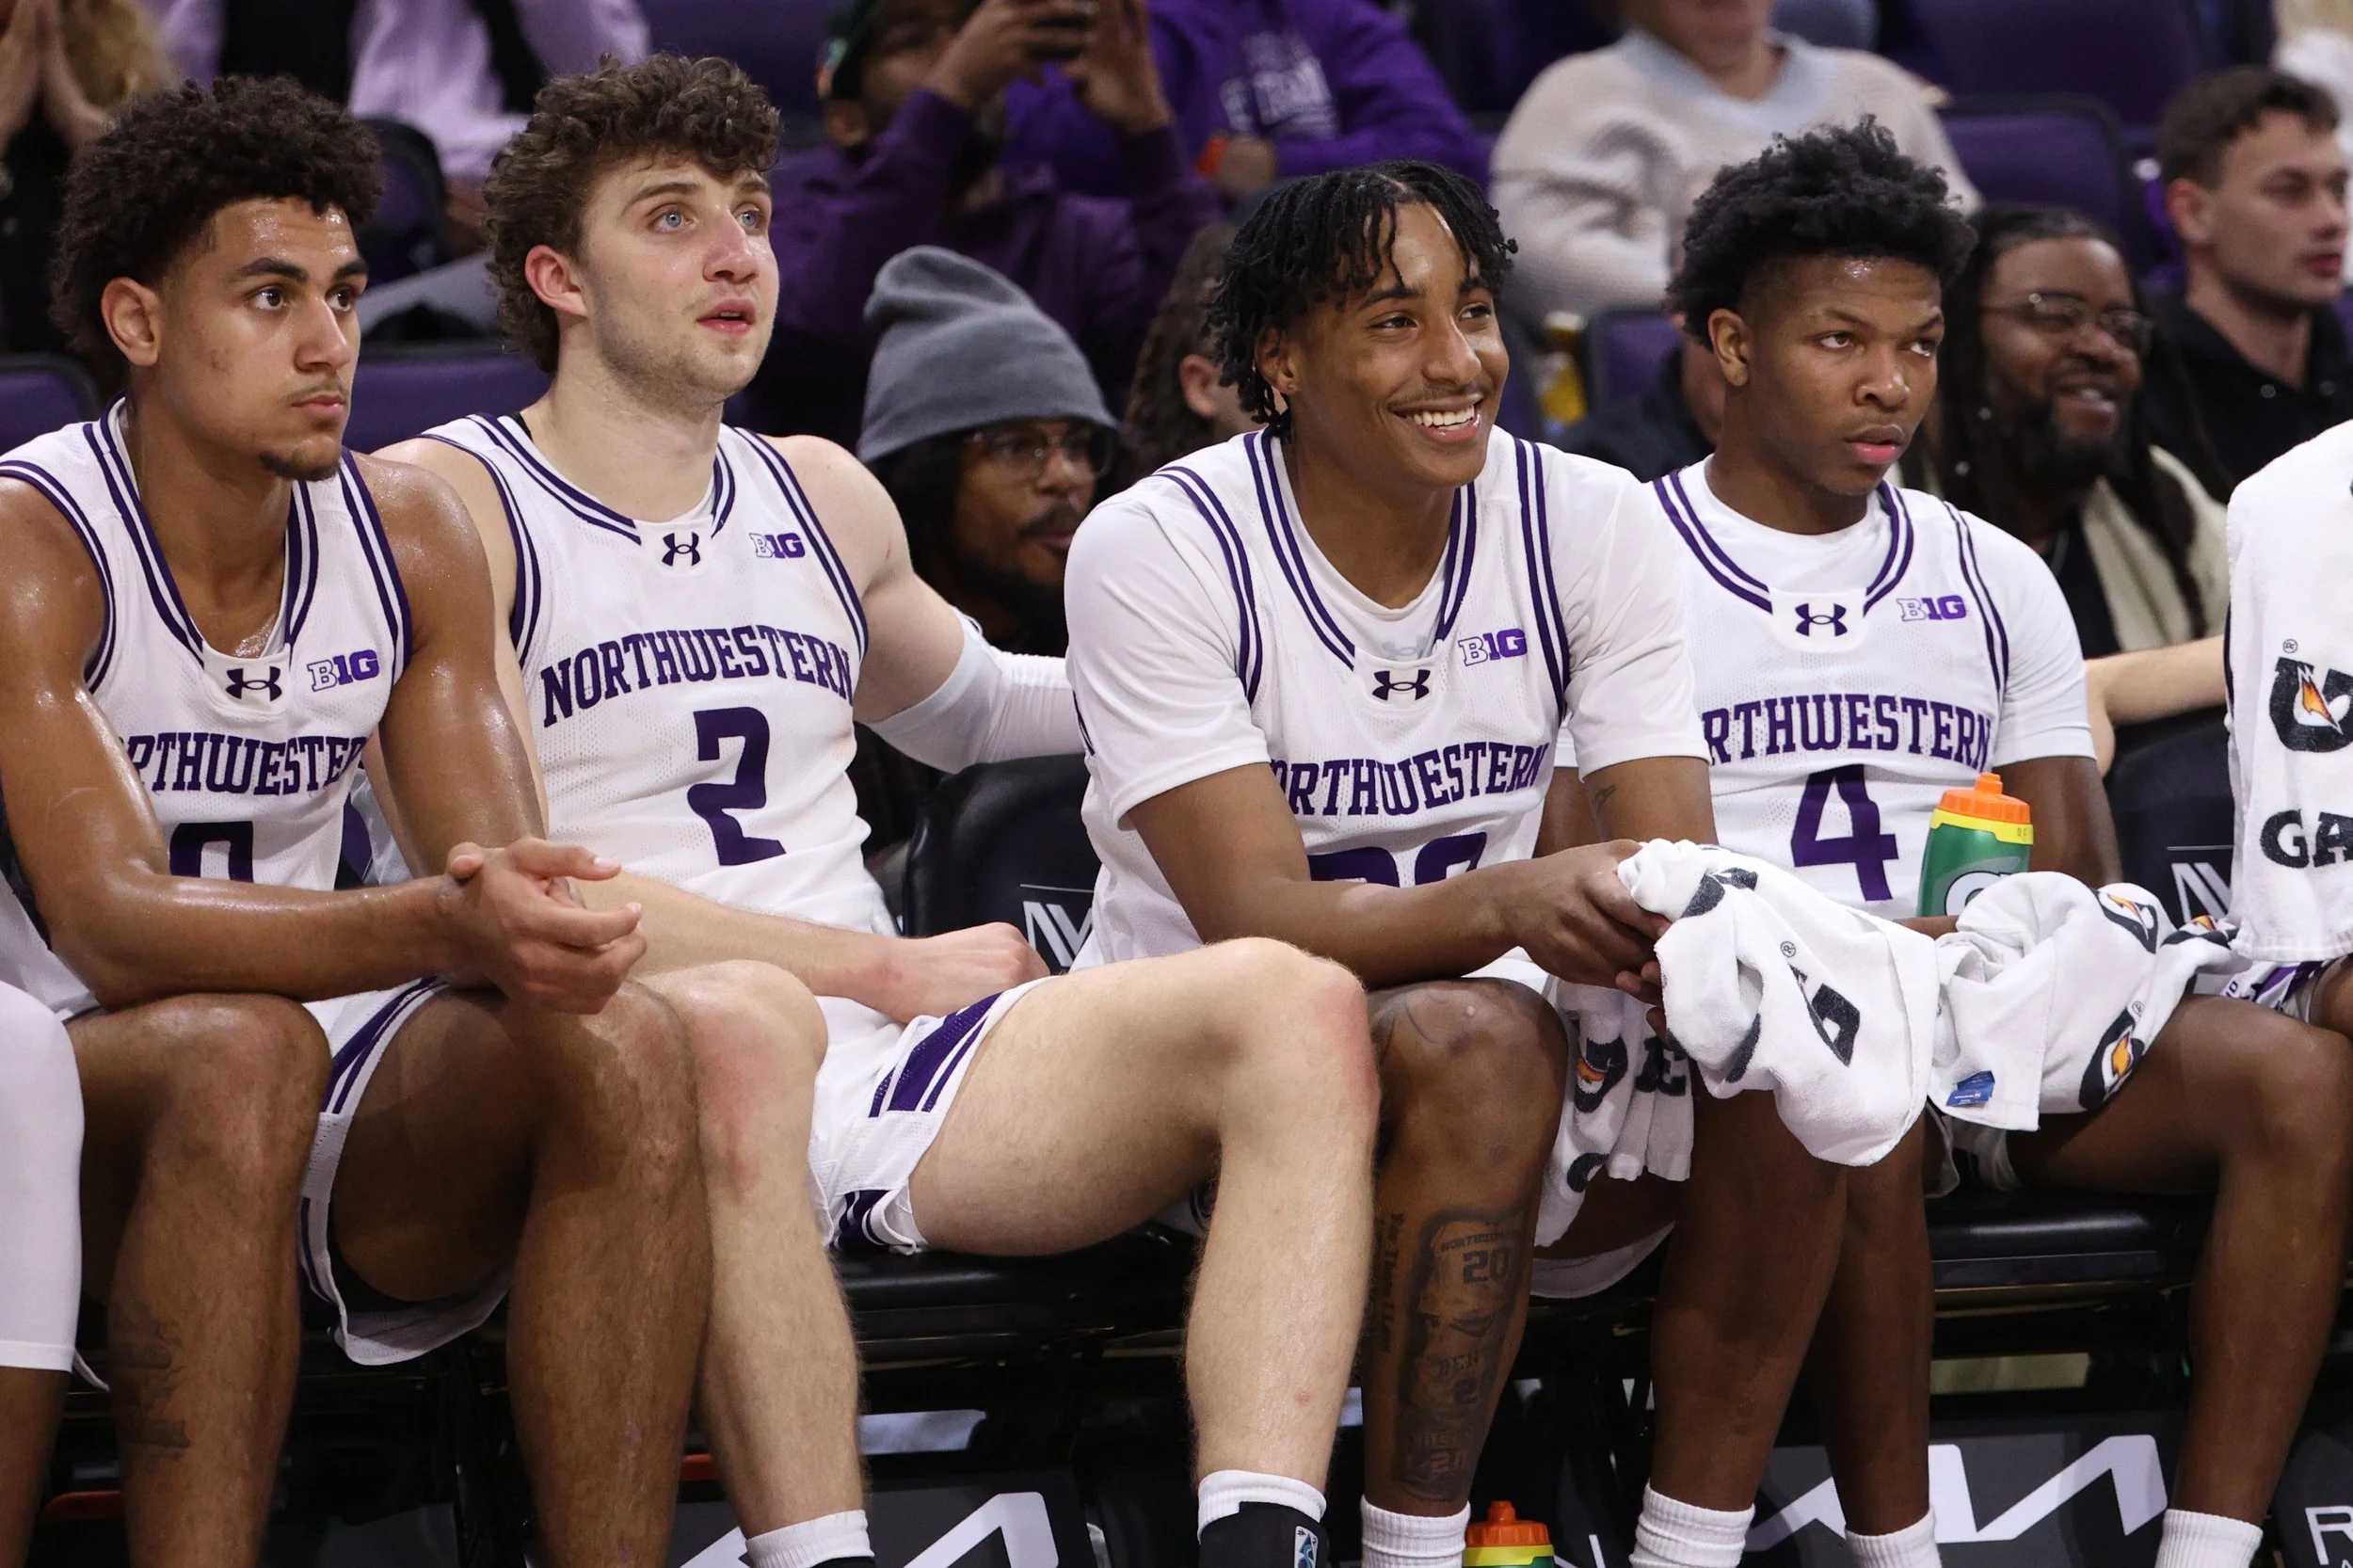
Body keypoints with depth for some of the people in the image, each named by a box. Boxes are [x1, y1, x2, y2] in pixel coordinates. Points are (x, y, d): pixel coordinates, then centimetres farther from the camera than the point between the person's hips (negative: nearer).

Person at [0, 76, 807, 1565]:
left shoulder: (407, 532, 5)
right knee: (239, 1052, -38)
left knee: (626, 1046, -24)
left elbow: (500, 871, 2)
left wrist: (533, 916, -24)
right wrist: (440, 928, -39)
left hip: (351, 1119, 5)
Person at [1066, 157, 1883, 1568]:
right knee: (1478, 1038, -35)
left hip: (1495, 1051, 4)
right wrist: (1508, 905, -41)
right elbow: (1256, 921, -22)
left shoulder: (1590, 525, -1)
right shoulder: (1159, 551, -13)